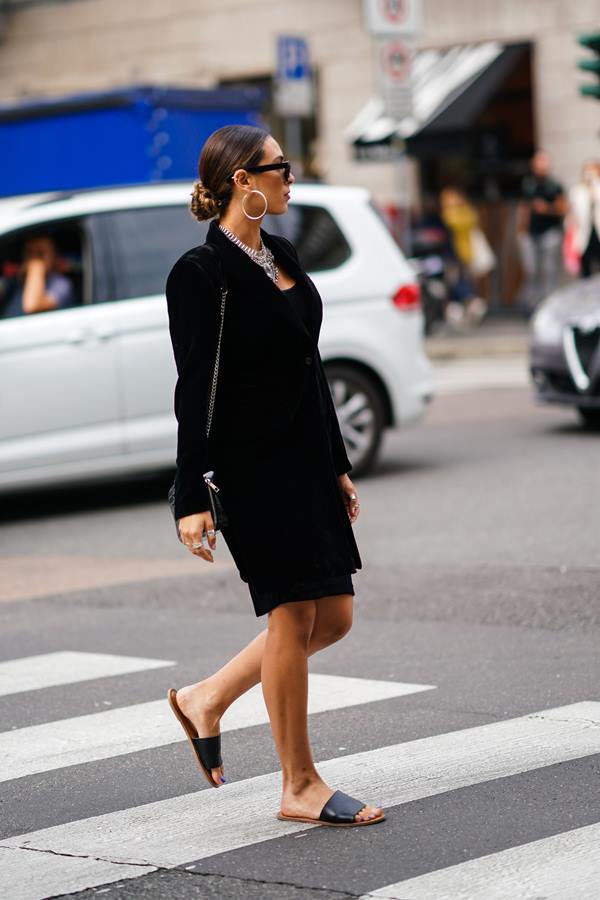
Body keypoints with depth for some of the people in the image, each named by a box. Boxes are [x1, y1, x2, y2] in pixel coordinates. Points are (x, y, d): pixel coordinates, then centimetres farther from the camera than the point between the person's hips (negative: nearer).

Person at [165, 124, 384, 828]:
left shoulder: (281, 256, 13)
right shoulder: (202, 273, -12)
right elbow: (194, 391, -14)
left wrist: (337, 465, 19)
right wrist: (192, 498, -16)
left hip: (306, 458, 9)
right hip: (252, 466, -9)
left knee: (333, 617, 9)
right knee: (295, 617, -3)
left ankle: (205, 699, 25)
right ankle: (300, 787, 10)